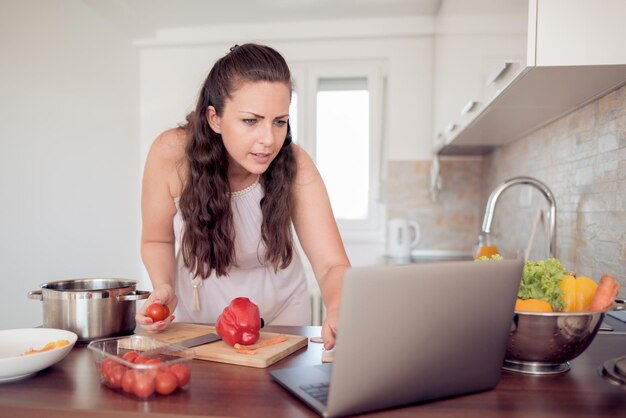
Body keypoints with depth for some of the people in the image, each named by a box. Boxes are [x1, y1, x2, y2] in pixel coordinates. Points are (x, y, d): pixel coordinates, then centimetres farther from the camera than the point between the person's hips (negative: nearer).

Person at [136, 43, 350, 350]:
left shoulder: (295, 166, -22)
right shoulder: (171, 154, -22)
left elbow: (333, 265, -24)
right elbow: (158, 240, -6)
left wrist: (338, 313, -44)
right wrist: (163, 287, -25)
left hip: (278, 312, 0)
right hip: (198, 317, 0)